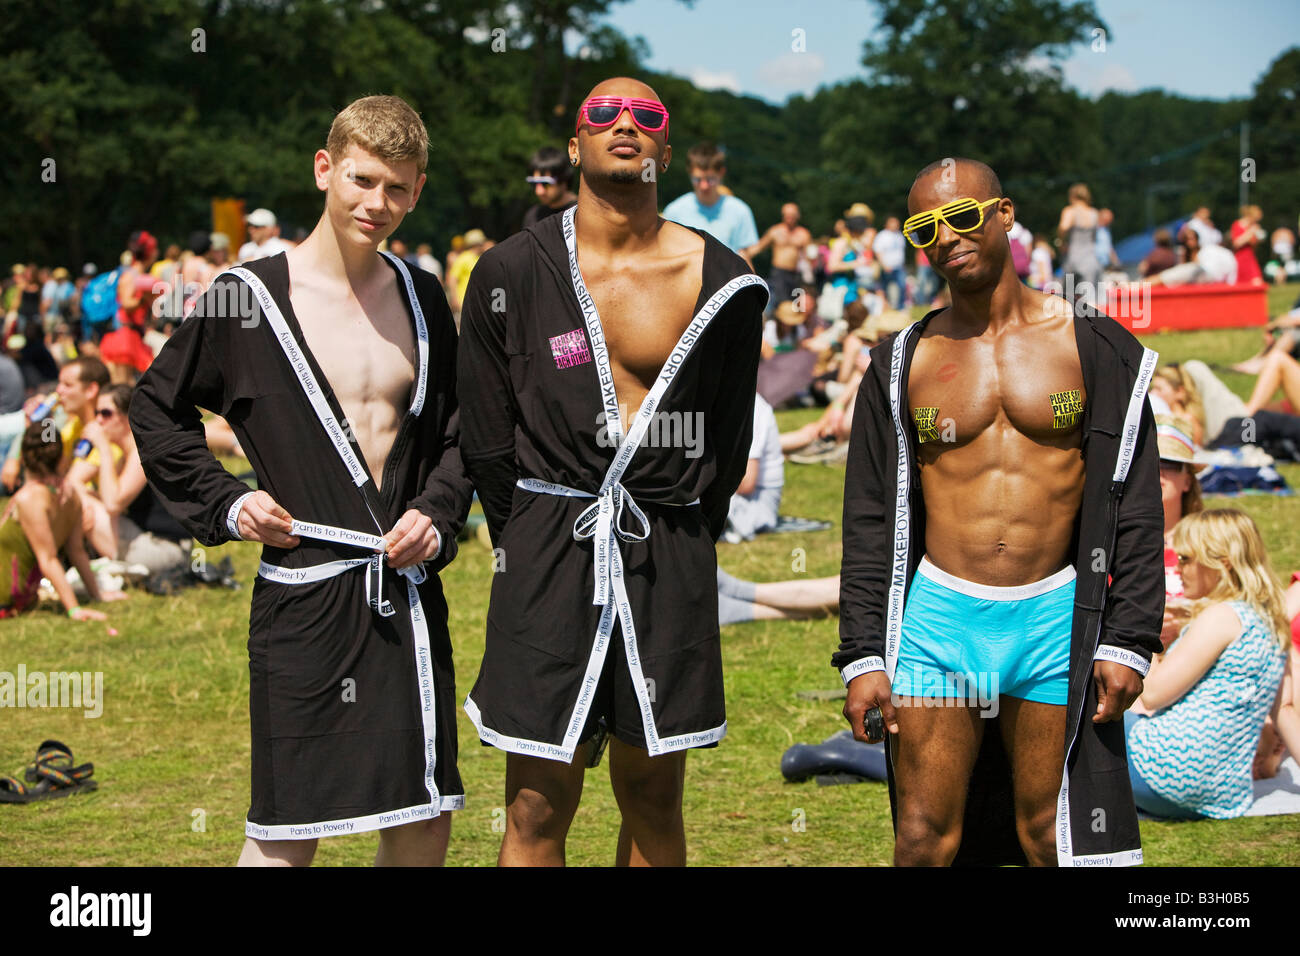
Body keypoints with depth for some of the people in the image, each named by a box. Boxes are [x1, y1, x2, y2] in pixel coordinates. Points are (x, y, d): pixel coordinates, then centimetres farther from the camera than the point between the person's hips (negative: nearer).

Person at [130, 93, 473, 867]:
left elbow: (457, 432, 19)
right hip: (306, 591, -5)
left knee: (424, 821, 8)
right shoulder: (250, 298, -4)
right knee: (288, 832, -3)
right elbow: (157, 410, 7)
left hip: (411, 591, 5)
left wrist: (437, 515, 2)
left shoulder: (422, 297, 10)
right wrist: (224, 503, -3)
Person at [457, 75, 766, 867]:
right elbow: (486, 441, 6)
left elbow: (729, 442, 11)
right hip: (547, 555, -2)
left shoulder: (724, 285, 3)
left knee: (654, 800, 10)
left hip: (671, 562, 2)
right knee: (538, 809, 0)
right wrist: (533, 546, 8)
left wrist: (680, 542, 9)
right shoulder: (512, 273, -1)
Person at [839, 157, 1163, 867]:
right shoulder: (902, 363, 7)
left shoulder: (1095, 347, 4)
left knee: (1050, 843, 2)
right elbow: (869, 519, 8)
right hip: (939, 619, 1)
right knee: (923, 842, -1)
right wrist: (862, 655, 2)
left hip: (1056, 618, -1)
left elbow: (1135, 506, 3)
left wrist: (1127, 641, -4)